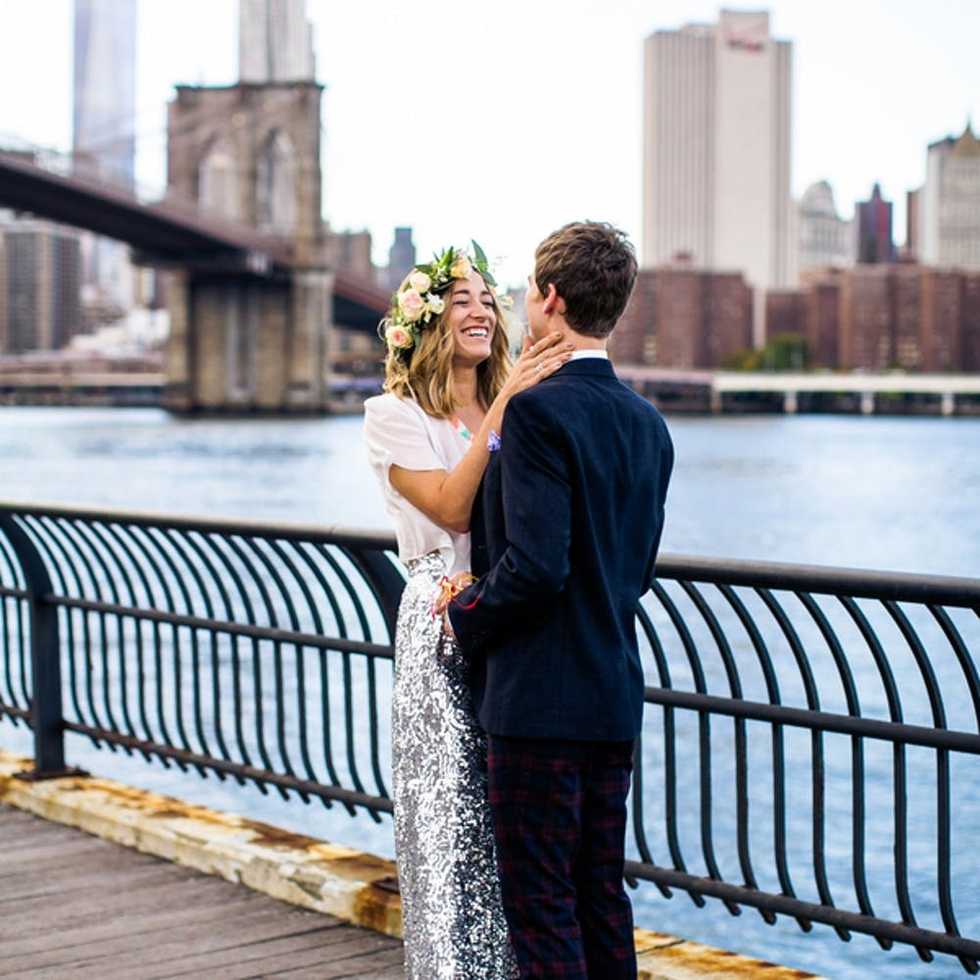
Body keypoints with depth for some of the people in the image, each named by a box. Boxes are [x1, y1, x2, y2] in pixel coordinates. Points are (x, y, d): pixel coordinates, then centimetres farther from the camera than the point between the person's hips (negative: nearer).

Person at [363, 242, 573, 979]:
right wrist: (505, 404, -18)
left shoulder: (515, 411, 13)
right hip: (445, 626, -4)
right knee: (452, 816, -3)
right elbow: (451, 508, -15)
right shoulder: (395, 415, -1)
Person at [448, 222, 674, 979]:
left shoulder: (537, 411, -16)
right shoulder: (648, 424, 10)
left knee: (541, 907, 0)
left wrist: (469, 618, -6)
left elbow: (536, 563, -23)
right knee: (602, 896, 16)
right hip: (616, 695, 8)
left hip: (540, 697, -8)